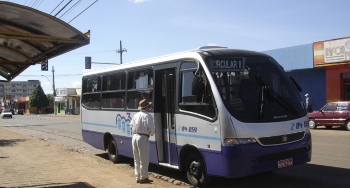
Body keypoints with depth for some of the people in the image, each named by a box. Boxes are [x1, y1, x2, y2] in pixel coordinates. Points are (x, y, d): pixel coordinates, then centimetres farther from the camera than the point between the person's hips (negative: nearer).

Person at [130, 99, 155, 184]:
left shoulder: (135, 115, 11)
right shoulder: (148, 115, -9)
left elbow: (131, 126, 11)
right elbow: (151, 128, -14)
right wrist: (151, 134, 6)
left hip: (134, 137, 7)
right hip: (143, 138, -7)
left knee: (137, 159, 15)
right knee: (144, 160, 1)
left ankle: (138, 177, 22)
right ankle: (143, 178, 6)